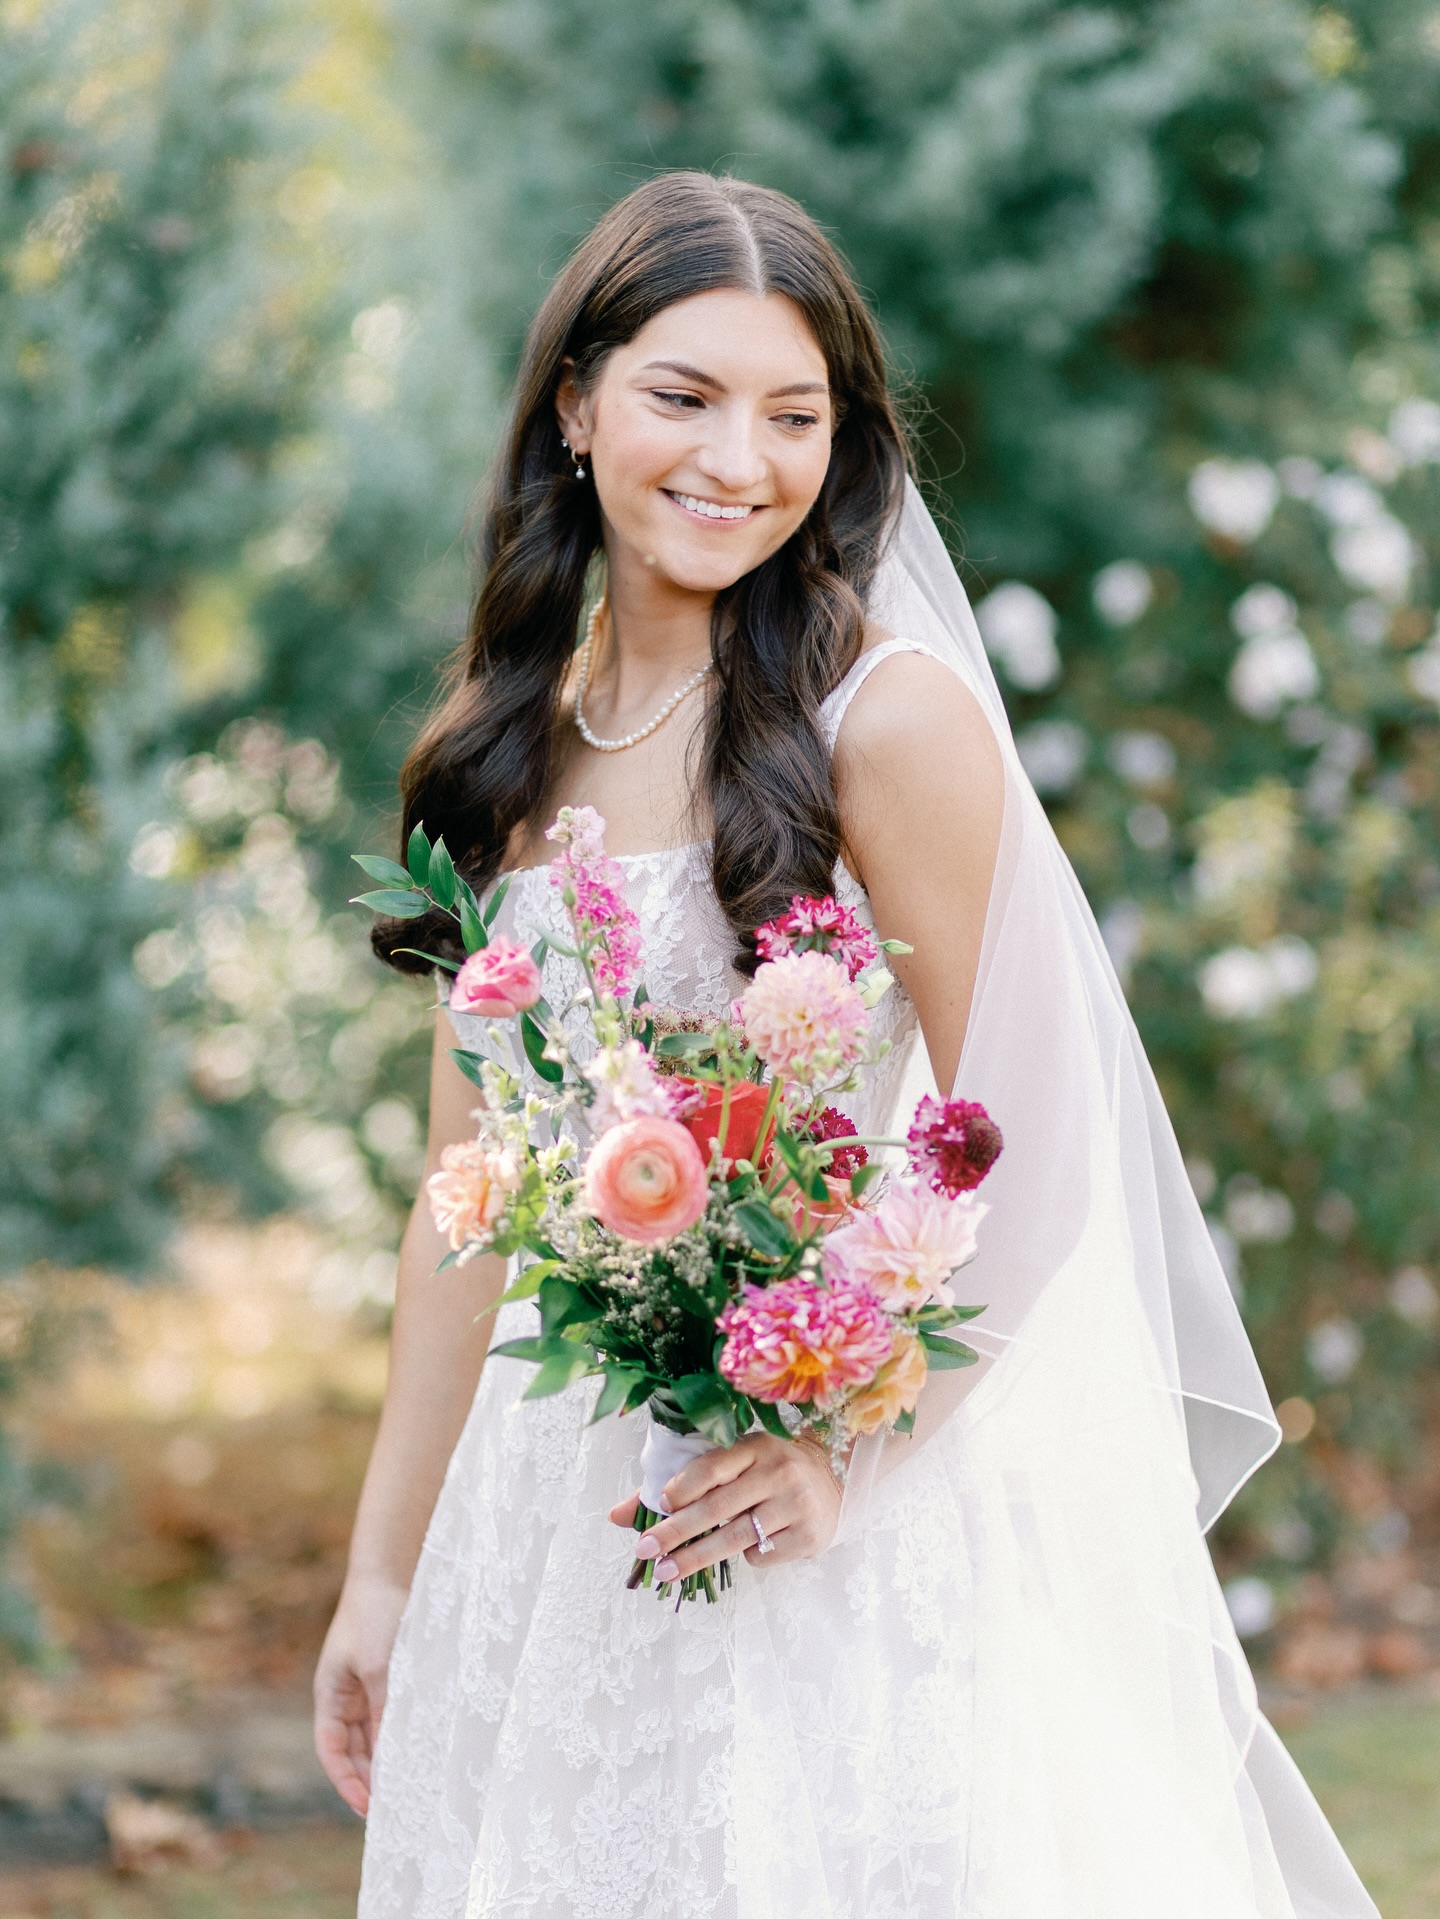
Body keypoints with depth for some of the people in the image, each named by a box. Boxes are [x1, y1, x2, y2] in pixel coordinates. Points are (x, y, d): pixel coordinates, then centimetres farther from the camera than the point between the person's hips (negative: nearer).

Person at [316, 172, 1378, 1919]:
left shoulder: (890, 713, -9)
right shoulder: (507, 740, 8)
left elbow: (1015, 1153, -10)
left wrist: (845, 1442, -21)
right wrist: (384, 1571, 12)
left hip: (852, 1520, -5)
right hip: (547, 1499, 5)